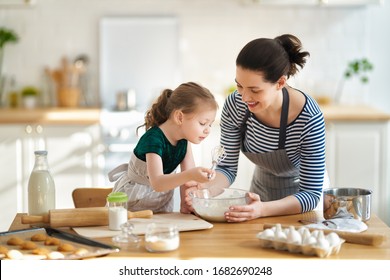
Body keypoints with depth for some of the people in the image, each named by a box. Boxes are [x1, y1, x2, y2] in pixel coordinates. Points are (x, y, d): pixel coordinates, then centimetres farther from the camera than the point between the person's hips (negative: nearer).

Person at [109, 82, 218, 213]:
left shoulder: (184, 138, -9)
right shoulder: (153, 139, -33)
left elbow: (187, 173, -7)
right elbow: (157, 183, -44)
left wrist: (186, 202, -21)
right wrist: (190, 175, -58)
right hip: (134, 200, -6)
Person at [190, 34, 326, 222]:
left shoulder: (309, 118, -28)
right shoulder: (234, 105, -17)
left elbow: (311, 194, -24)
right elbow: (227, 168, -7)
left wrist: (263, 210, -41)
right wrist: (206, 188, -29)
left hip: (300, 202, -3)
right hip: (262, 190, 3)